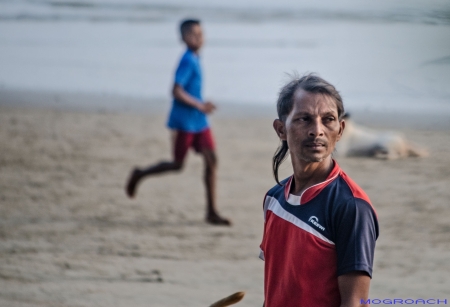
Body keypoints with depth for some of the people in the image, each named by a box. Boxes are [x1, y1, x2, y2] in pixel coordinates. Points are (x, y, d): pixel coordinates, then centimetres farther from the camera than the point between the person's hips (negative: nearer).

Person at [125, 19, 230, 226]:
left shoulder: (195, 59, 11)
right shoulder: (187, 61, -17)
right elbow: (177, 92, -23)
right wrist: (199, 105, -19)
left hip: (199, 121, 8)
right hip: (185, 121, -8)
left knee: (211, 160, 0)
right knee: (177, 164, 2)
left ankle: (212, 212, 1)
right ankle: (139, 175, 26)